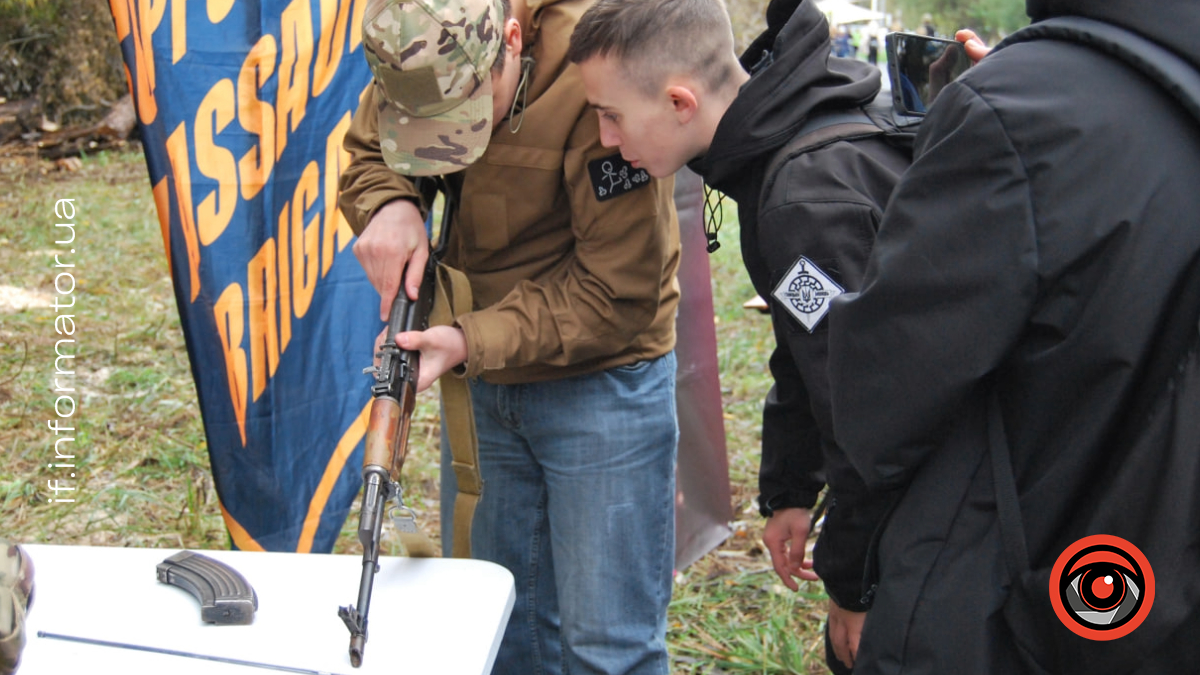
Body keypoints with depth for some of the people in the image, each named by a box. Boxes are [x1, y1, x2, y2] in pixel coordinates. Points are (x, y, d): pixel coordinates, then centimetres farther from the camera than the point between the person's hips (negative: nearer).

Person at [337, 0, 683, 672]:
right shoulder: (419, 61, -8)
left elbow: (619, 293, -23)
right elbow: (365, 151, 9)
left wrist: (476, 340, -28)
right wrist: (388, 204, -14)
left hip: (600, 380, -6)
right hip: (479, 380, 6)